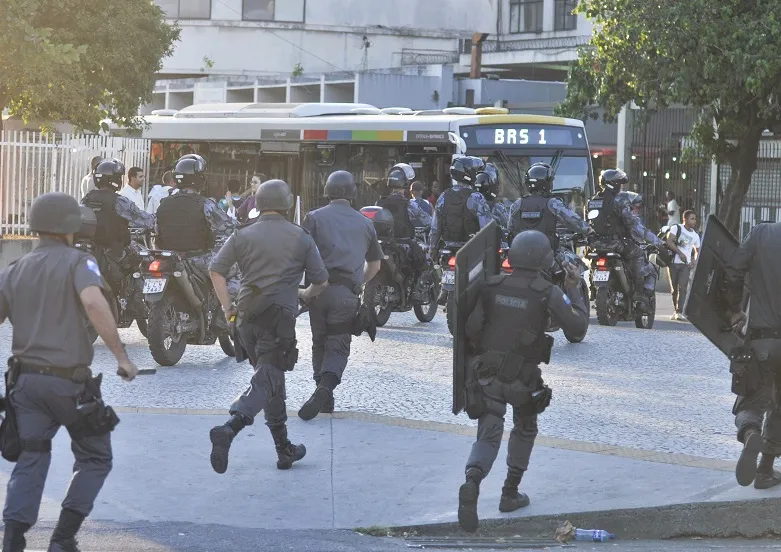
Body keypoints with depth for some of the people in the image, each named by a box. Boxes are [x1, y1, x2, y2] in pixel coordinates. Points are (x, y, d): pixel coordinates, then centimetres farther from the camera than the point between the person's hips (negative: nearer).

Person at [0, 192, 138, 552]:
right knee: (94, 458, 13)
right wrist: (121, 357, -21)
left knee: (30, 462, 7)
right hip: (69, 380, -4)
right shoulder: (77, 262, -5)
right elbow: (93, 303, -24)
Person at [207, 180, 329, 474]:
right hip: (280, 316, -4)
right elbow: (321, 281, 4)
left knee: (272, 379, 17)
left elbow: (216, 269, -2)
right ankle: (229, 429, -34)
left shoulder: (243, 236, 8)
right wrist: (306, 294, 25)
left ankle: (284, 449, 22)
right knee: (267, 380, -9)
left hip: (247, 316, 4)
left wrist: (227, 306, 6)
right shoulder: (301, 238, 3)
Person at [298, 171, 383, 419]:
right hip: (348, 292, 1)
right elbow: (375, 264, 22)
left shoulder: (314, 218, 5)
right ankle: (326, 387, -25)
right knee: (339, 346, 0)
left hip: (320, 288, -1)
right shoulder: (364, 223, 15)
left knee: (320, 343, 14)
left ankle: (324, 393, 10)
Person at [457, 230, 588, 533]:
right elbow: (577, 327, -11)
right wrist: (574, 290, 1)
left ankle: (472, 482, -30)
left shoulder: (491, 286, 1)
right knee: (525, 430, 24)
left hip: (488, 373, 2)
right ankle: (510, 493, 29)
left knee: (488, 436, 0)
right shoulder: (548, 293, -8)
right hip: (524, 378, -2)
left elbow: (471, 328, 0)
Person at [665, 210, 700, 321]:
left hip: (685, 264, 2)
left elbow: (698, 250, 24)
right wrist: (680, 253, -16)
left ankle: (679, 312, -20)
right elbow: (669, 241, -10)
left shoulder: (695, 235, 15)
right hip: (673, 262, -2)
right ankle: (676, 311, 15)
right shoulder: (676, 228, 2)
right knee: (674, 288, 5)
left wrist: (695, 260, 5)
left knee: (683, 287, -14)